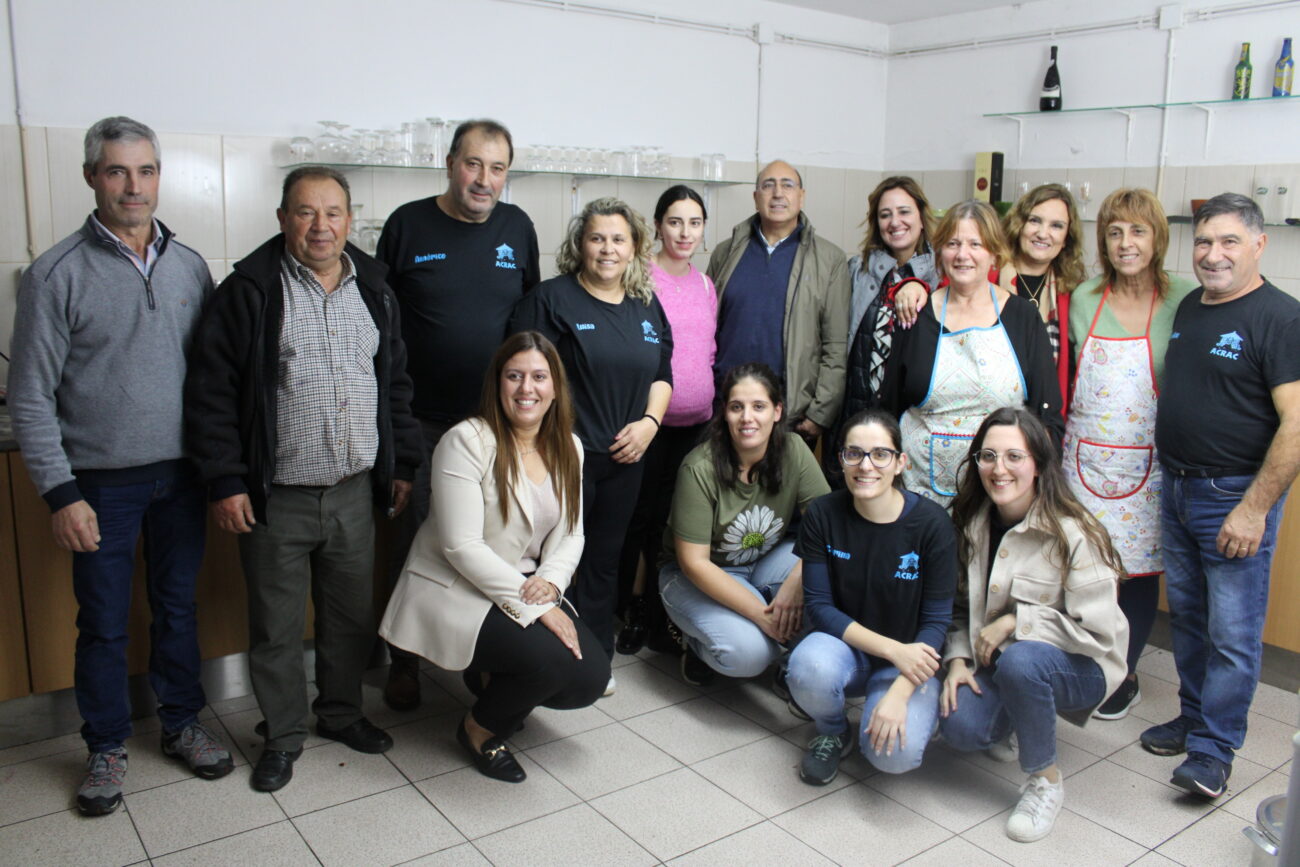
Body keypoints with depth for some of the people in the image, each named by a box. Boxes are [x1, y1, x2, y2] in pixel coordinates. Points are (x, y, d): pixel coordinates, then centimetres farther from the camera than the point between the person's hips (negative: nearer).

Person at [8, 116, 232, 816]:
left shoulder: (189, 266, 3)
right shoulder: (57, 274, -8)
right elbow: (30, 397, -8)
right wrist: (60, 493, -12)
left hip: (182, 475, 3)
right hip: (101, 482, -3)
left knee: (177, 608, 16)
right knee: (103, 624, 9)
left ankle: (182, 723, 33)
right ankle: (107, 746, 28)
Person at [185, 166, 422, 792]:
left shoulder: (372, 289, 7)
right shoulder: (249, 290, -8)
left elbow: (395, 384, 14)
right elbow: (211, 392, -8)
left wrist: (402, 464, 10)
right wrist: (225, 481, -11)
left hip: (355, 490, 4)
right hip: (276, 499, -4)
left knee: (352, 615, 16)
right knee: (277, 626, 9)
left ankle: (341, 712, 37)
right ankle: (283, 734, 29)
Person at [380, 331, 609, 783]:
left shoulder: (567, 448, 5)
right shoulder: (467, 441, -16)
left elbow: (570, 534, 7)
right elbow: (462, 546, -21)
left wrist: (549, 583, -16)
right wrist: (533, 606, -23)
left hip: (528, 591, 7)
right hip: (453, 591, -7)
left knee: (591, 677, -10)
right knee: (553, 658, -28)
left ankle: (494, 679, 20)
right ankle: (480, 729, 4)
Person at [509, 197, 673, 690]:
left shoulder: (647, 306, 12)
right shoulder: (551, 298, -5)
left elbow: (662, 373, 17)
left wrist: (650, 421, 0)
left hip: (624, 459, 5)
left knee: (606, 558, 14)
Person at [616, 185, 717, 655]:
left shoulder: (706, 285, 11)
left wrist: (713, 406, 13)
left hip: (696, 422, 5)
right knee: (640, 514, 2)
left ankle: (661, 616, 22)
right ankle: (633, 610, 17)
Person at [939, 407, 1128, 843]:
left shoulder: (1073, 533, -20)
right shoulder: (973, 523, -2)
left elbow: (1097, 632, -20)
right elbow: (961, 606, 7)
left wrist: (1015, 621, -22)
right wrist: (958, 659, -9)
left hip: (1079, 668, -4)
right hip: (996, 664, 4)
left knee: (1018, 659, -38)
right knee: (958, 726, -24)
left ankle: (1046, 780, -12)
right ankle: (1006, 726, 15)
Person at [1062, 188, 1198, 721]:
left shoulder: (1184, 300, -5)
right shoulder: (1083, 299, 4)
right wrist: (1062, 437, 8)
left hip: (1147, 465, -2)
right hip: (1085, 457, 2)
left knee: (1138, 569, 7)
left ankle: (1125, 676, 25)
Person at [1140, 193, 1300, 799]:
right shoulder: (1189, 306, 10)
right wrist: (1170, 472, 13)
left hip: (1236, 496, -7)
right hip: (1175, 487, 7)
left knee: (1233, 633, 2)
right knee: (1187, 616, 17)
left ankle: (1213, 749, 12)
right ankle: (1193, 717, 32)